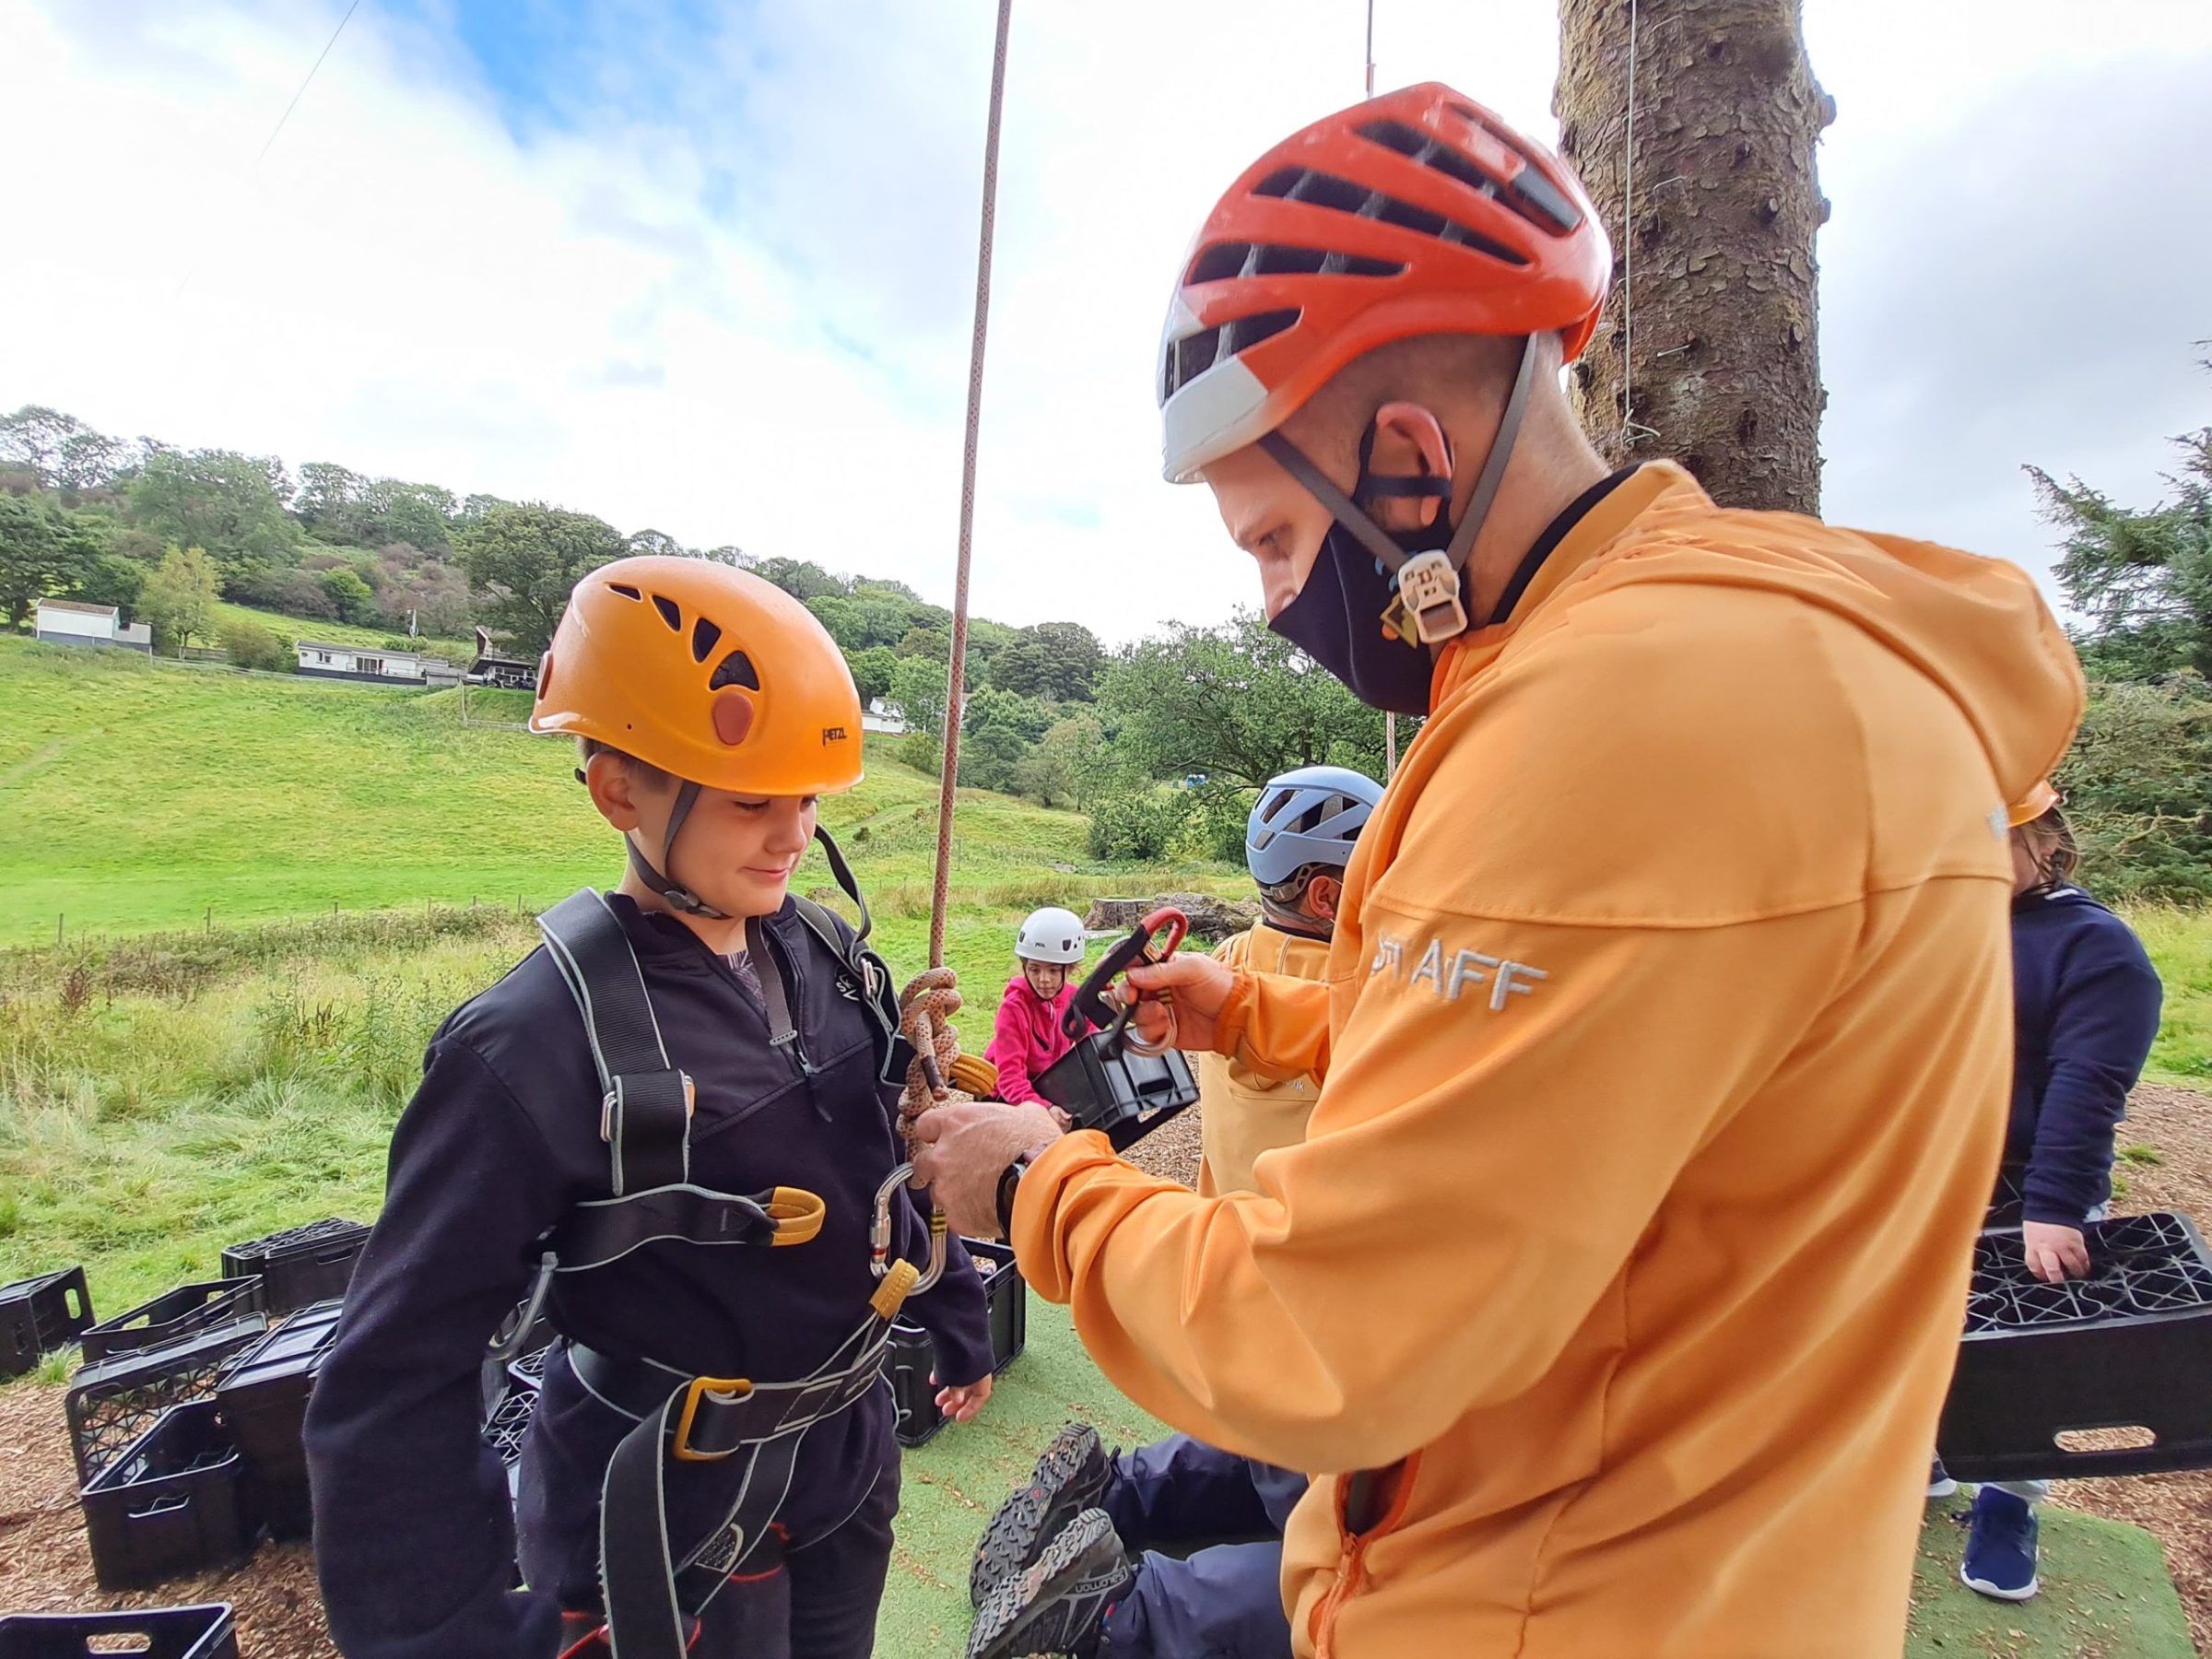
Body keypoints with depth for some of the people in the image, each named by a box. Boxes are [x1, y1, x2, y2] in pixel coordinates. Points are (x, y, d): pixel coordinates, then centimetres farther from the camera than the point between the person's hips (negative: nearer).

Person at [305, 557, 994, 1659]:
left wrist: (956, 1321, 15)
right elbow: (397, 1384, -18)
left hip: (849, 1455, 6)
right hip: (673, 1522, -5)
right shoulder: (541, 1042, -24)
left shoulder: (826, 954, -6)